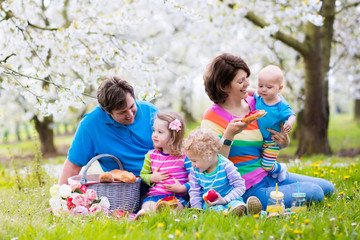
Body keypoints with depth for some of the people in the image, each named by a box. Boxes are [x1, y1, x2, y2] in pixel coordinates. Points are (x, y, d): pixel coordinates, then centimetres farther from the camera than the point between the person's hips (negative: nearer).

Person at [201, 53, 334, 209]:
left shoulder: (254, 104, 7)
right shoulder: (212, 117, -11)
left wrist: (284, 142, -1)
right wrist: (229, 135, -28)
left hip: (270, 175, 8)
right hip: (249, 190, -8)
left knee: (327, 187, 7)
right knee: (314, 193, -17)